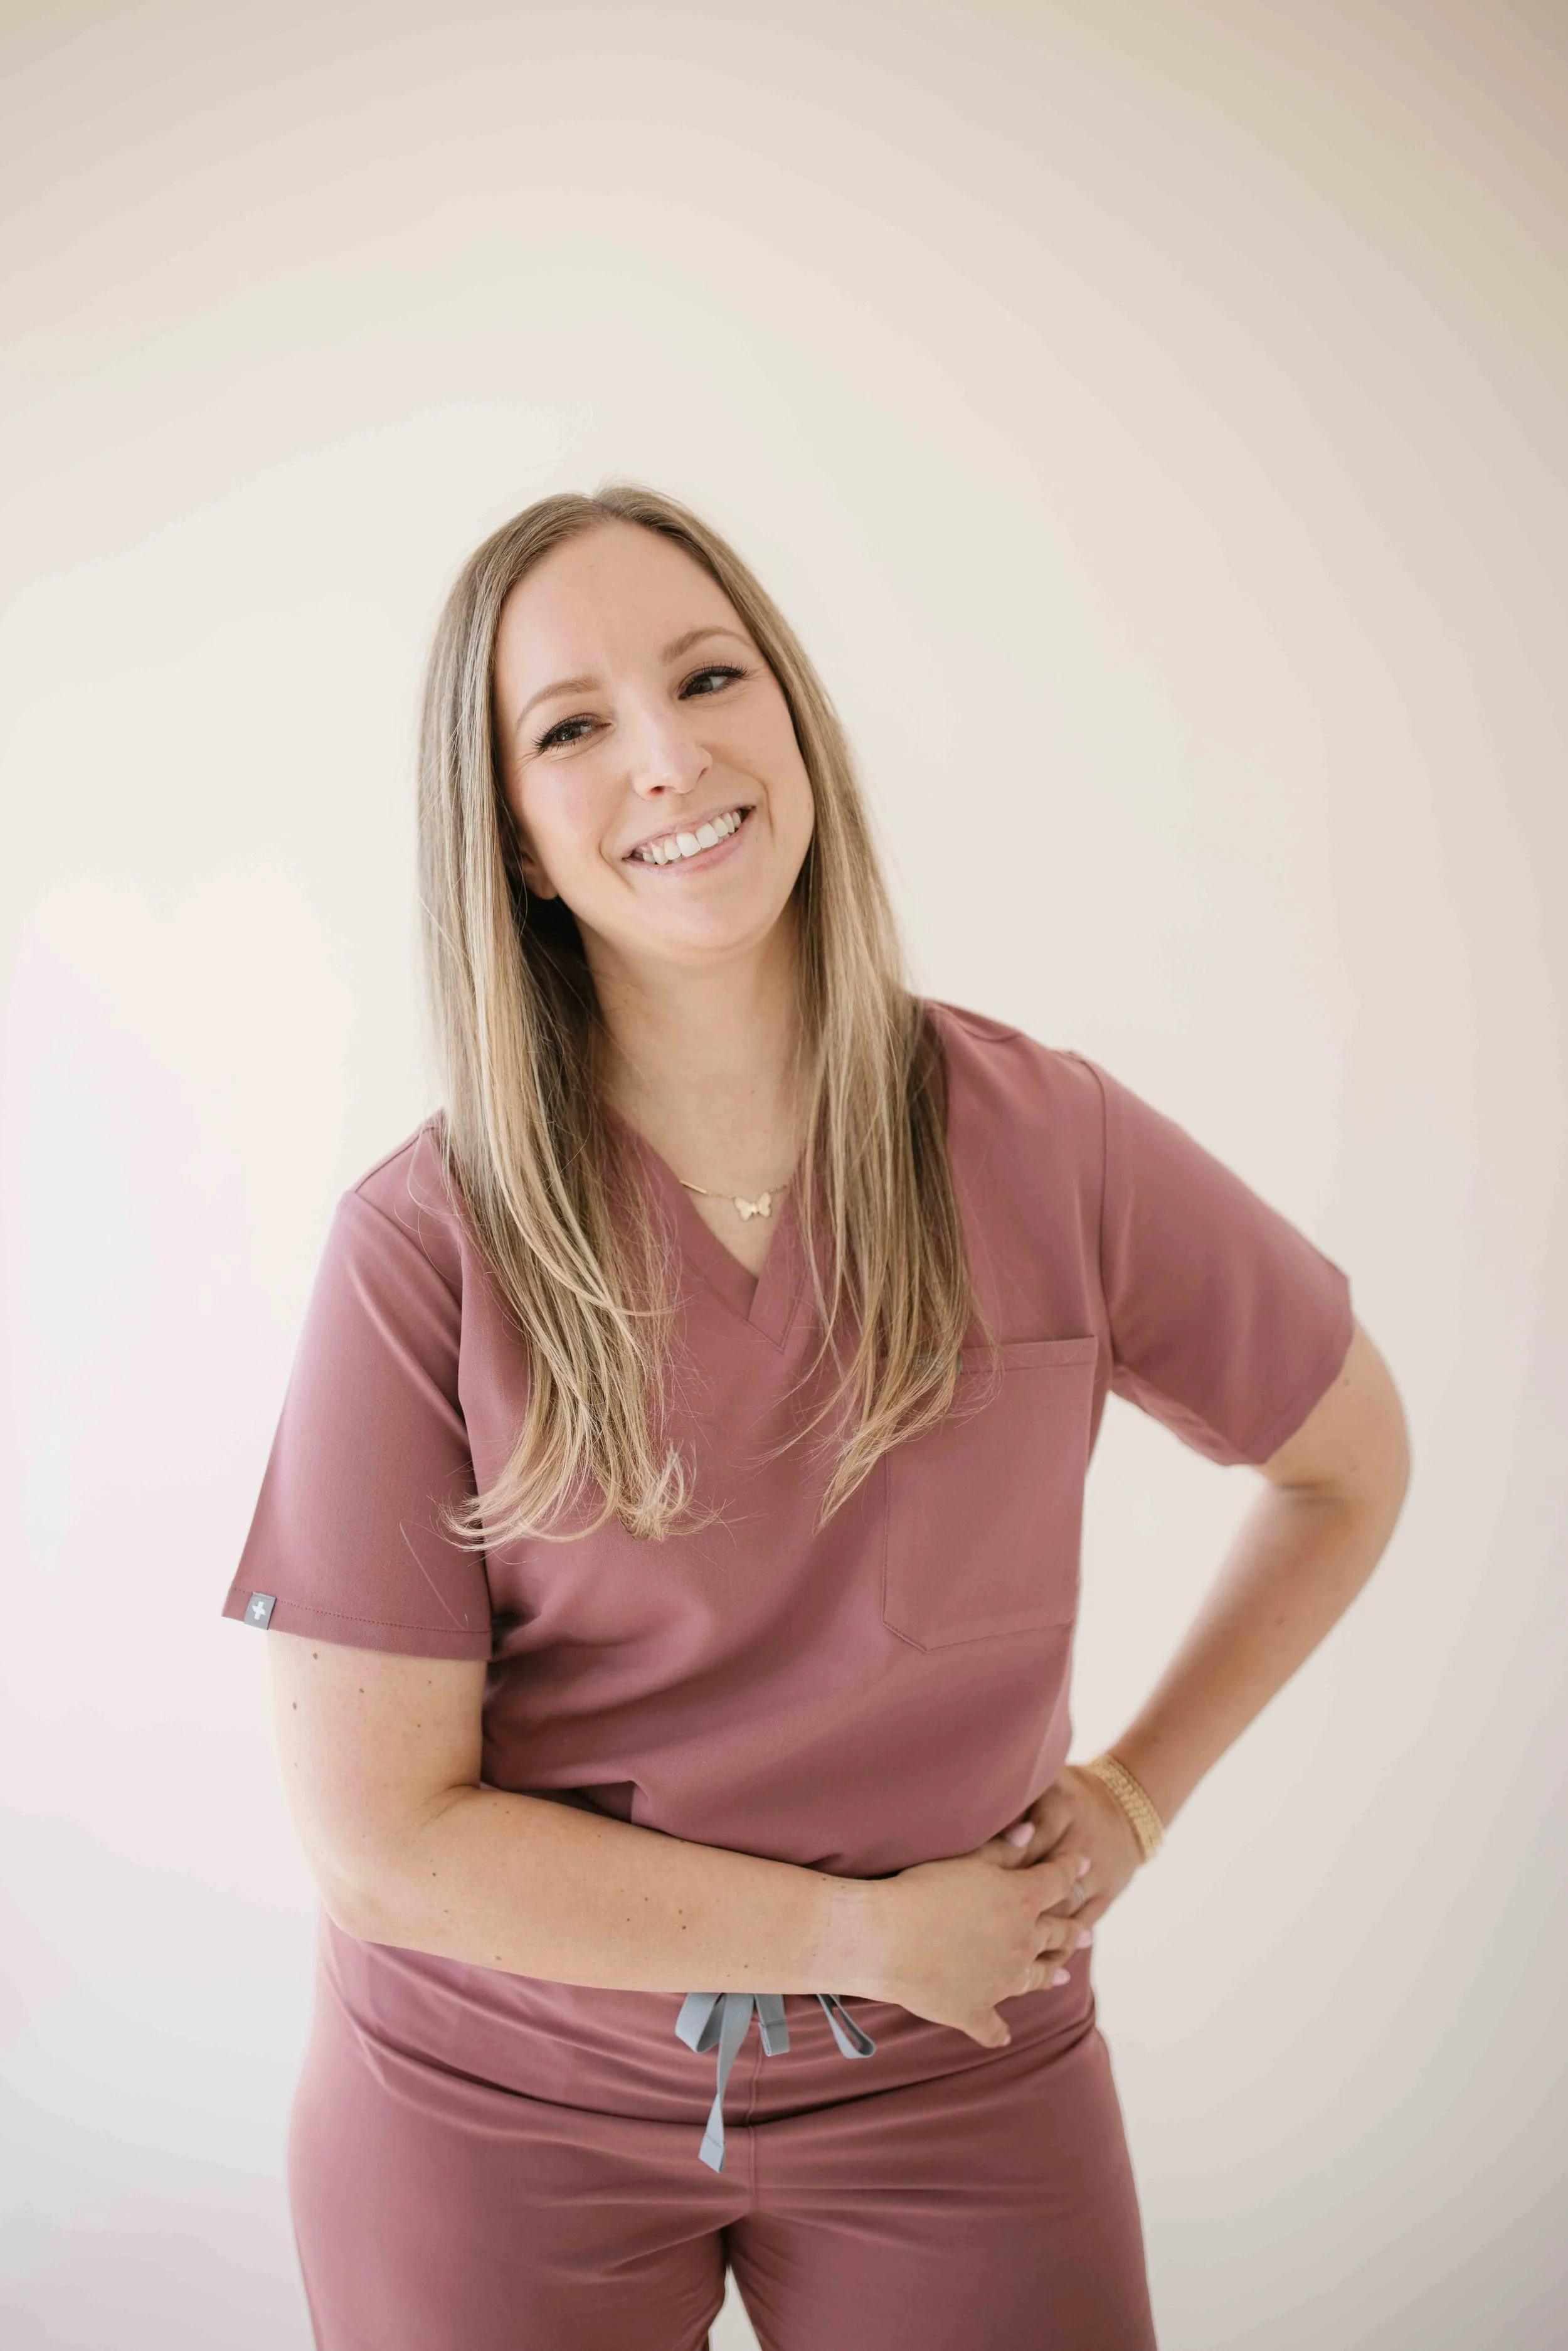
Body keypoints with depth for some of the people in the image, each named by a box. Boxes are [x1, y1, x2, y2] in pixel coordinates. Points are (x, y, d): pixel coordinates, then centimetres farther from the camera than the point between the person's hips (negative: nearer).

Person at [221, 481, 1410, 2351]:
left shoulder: (1052, 1148, -13)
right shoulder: (422, 1248, -17)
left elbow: (1348, 1461, 5)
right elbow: (380, 1833, -15)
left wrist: (1138, 1789, 0)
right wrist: (871, 1933, -13)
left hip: (952, 2086, 1)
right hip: (498, 2093, 0)